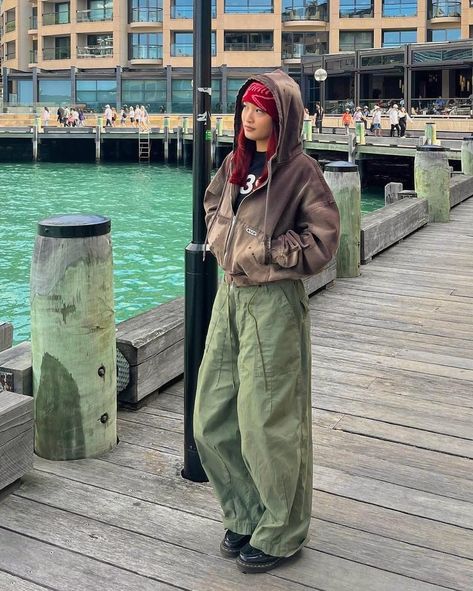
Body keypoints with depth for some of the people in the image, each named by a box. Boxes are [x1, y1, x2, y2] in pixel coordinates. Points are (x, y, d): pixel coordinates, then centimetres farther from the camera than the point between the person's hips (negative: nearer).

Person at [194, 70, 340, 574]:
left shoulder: (299, 169, -12)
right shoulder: (236, 161, 8)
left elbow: (323, 238, -13)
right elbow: (213, 203, 26)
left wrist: (267, 250, -14)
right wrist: (222, 237, 8)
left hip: (273, 303, -7)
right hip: (230, 294, 7)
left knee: (268, 422, 1)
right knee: (212, 421, 11)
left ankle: (280, 533, 21)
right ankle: (246, 515, 30)